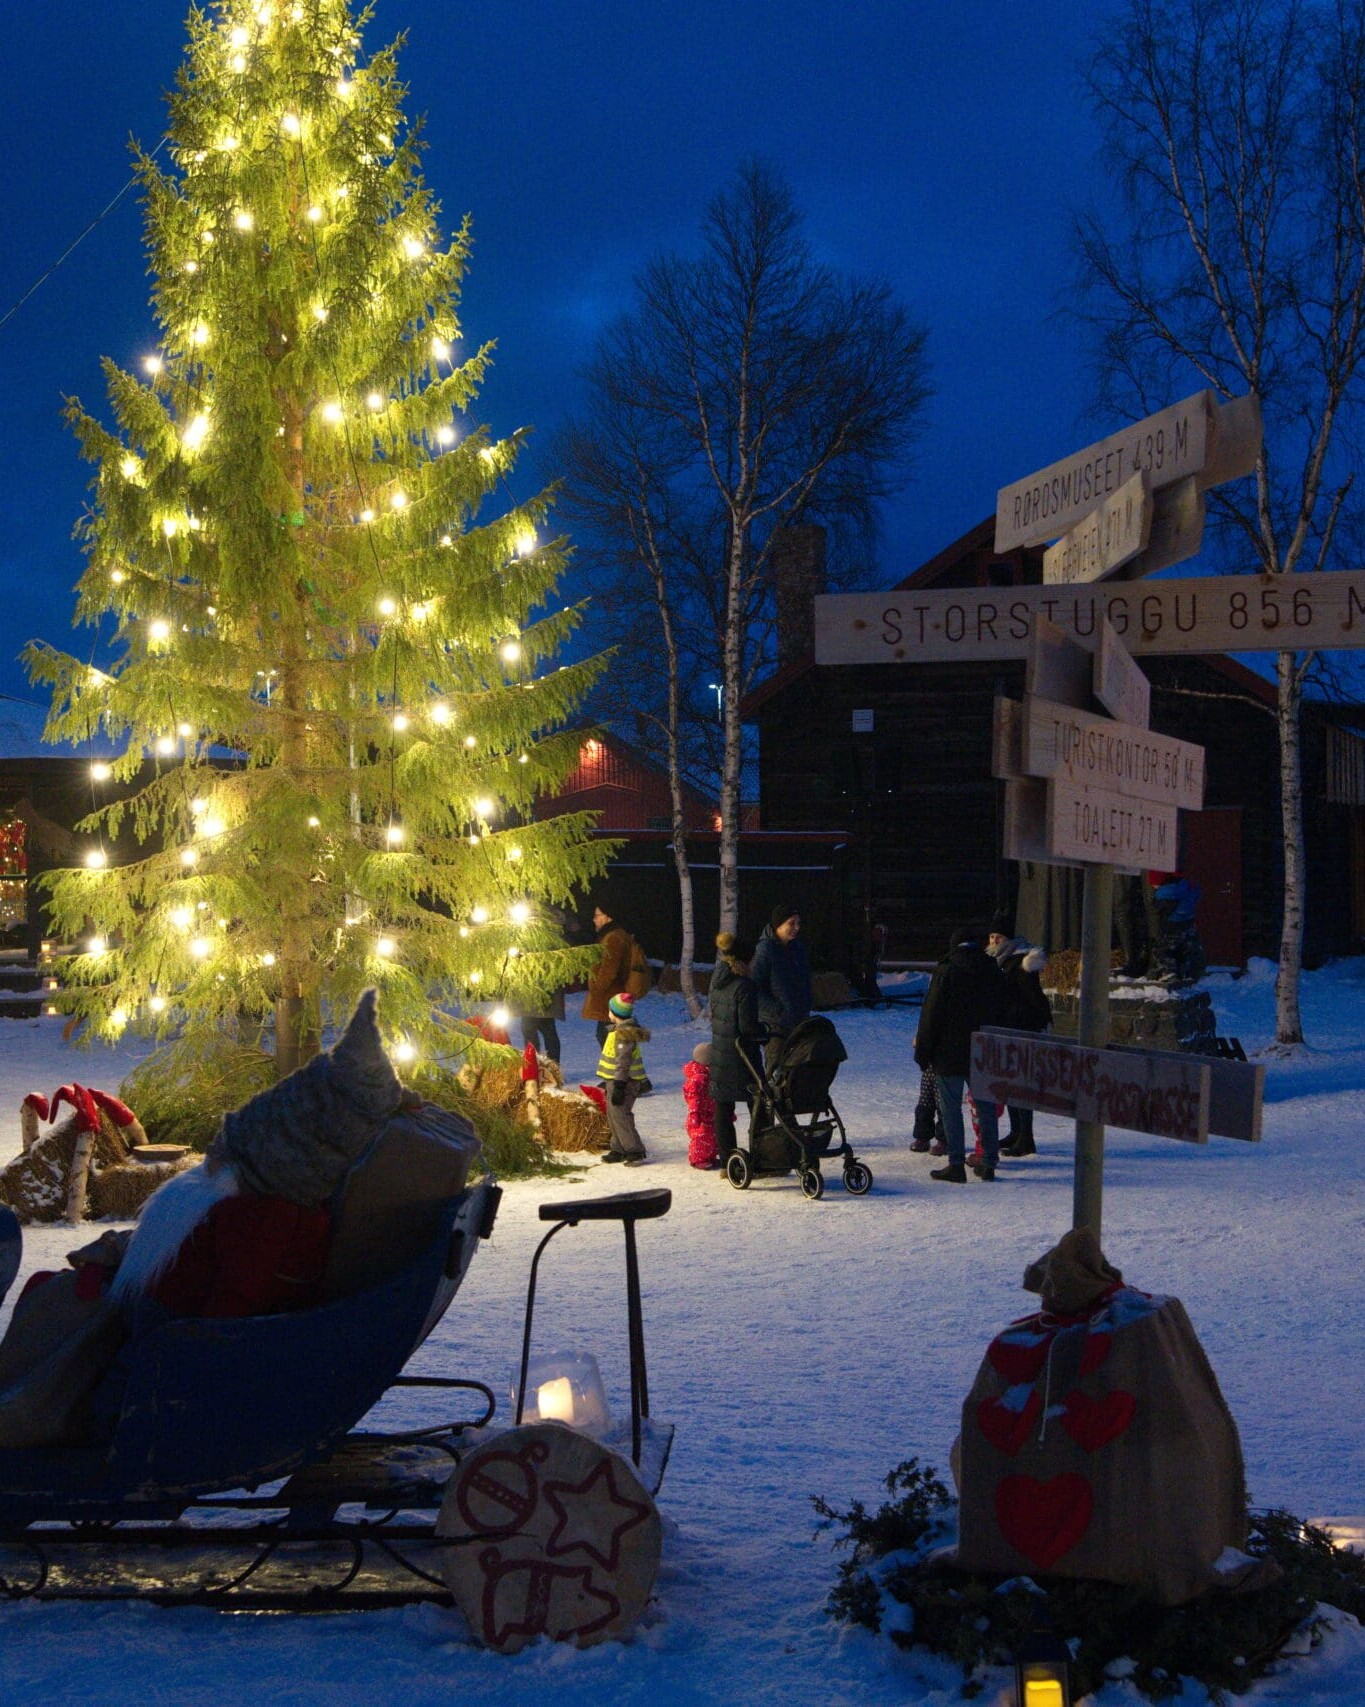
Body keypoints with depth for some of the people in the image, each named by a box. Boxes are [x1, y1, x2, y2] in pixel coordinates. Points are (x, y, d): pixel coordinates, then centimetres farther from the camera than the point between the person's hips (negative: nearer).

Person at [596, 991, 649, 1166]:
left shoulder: (624, 1034, -20)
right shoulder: (620, 1030, 13)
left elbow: (623, 1062, -24)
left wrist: (618, 1086, -24)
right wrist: (608, 1082, 27)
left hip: (623, 1081, -10)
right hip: (614, 1080, 10)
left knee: (619, 1115, -10)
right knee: (613, 1115, 14)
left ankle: (635, 1151, -8)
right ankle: (618, 1150, 21)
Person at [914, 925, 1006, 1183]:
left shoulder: (946, 972, -9)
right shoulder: (993, 973, 5)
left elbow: (932, 1015, -9)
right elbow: (1000, 1012, 12)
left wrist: (923, 1051, -3)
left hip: (950, 1054, -5)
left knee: (950, 1108, 0)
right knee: (986, 1106, 10)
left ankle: (956, 1164, -4)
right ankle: (989, 1164, 12)